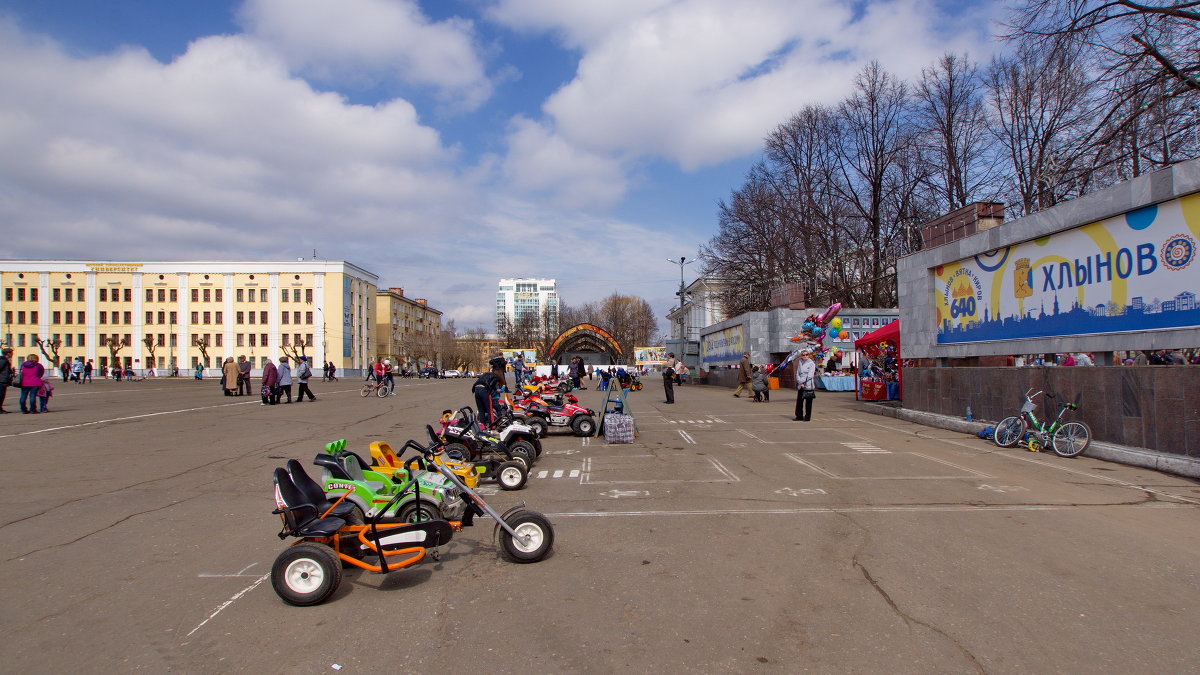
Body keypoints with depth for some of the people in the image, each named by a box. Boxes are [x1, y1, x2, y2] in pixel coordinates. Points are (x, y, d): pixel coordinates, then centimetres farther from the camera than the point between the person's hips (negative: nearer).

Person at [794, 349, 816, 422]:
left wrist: (803, 381, -10)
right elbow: (797, 374, 10)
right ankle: (799, 416, 14)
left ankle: (807, 417, 8)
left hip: (808, 386, -5)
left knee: (808, 401, 1)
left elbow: (810, 375, -10)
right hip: (800, 386, 5)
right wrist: (800, 382, -5)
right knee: (799, 400, 6)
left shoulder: (811, 363, -4)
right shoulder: (800, 363, 12)